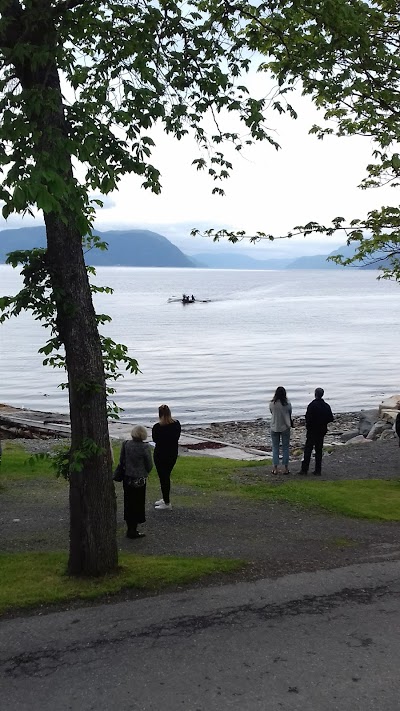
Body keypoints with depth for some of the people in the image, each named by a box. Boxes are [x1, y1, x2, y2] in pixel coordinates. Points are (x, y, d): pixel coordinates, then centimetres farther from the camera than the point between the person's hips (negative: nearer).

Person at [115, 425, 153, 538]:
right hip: (139, 480, -4)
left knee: (128, 503, 16)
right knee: (138, 504, 8)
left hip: (127, 478, 5)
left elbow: (121, 460, 1)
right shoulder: (145, 447, -18)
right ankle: (133, 531, 12)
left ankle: (130, 528, 26)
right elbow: (149, 465, -10)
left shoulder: (126, 444, -7)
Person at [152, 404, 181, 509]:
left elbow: (154, 440, -4)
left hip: (161, 455, -6)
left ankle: (167, 503, 8)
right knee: (167, 477, 20)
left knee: (163, 478, 4)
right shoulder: (177, 424, -6)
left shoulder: (157, 427, -21)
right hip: (173, 453, 6)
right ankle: (165, 499, 30)